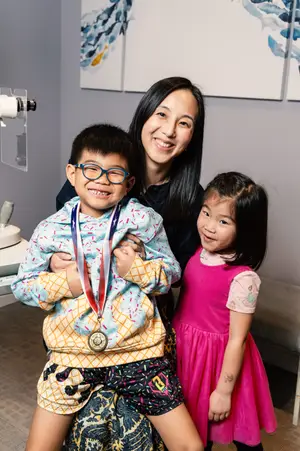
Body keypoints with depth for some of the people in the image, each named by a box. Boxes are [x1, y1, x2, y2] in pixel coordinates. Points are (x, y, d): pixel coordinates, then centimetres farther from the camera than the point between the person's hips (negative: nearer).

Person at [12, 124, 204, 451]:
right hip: (72, 352, 1)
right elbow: (21, 286, 6)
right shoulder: (50, 231, -1)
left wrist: (138, 269, -16)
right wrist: (62, 284, -12)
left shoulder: (142, 220, -4)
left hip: (136, 348, 0)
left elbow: (171, 272, 3)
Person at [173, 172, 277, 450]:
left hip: (217, 356, -6)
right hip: (186, 349, 7)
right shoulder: (199, 253, -7)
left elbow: (237, 340, -20)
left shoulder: (242, 279, -26)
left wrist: (224, 391, -15)